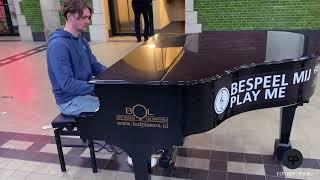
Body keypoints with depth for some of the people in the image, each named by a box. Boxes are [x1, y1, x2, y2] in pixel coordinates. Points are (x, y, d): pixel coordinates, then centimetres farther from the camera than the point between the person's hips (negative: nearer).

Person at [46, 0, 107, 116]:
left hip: (86, 92, 9)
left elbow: (94, 66, 11)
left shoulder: (81, 40, 7)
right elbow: (67, 84, -26)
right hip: (71, 100, -9)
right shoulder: (58, 45, -21)